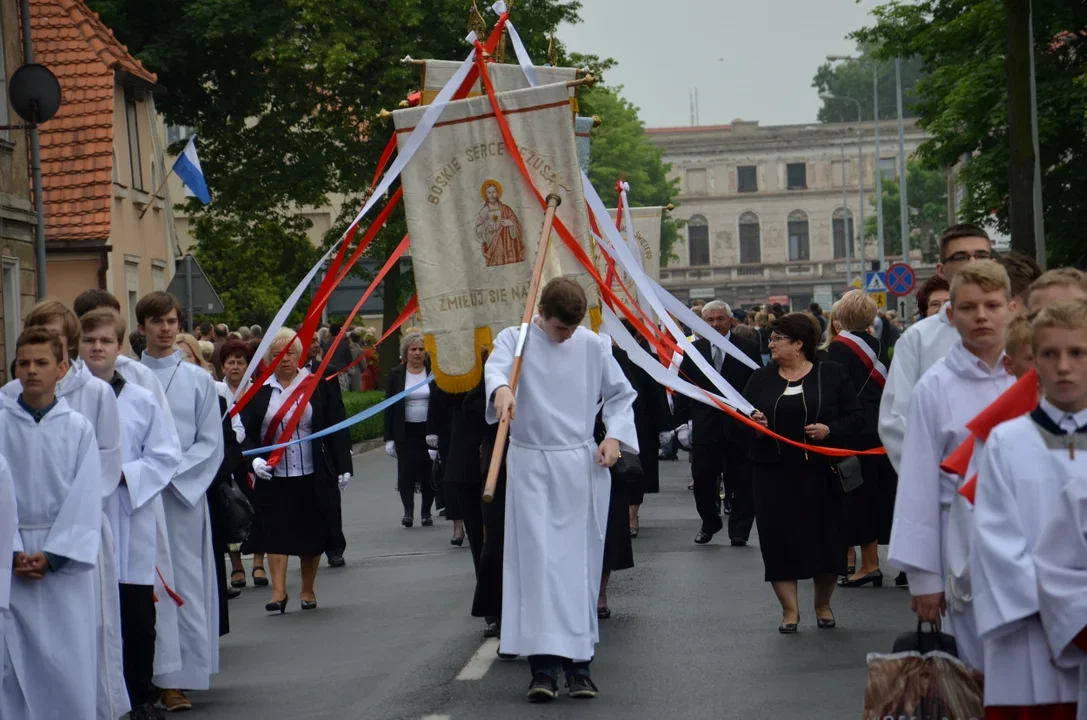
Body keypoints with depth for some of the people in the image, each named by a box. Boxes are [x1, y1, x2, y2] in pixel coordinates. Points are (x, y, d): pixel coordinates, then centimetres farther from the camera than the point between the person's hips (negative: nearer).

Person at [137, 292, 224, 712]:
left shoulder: (198, 380, 5)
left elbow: (210, 443, 3)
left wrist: (170, 471, -10)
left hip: (183, 493, 0)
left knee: (182, 584, -2)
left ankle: (176, 681, 1)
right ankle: (146, 678, 6)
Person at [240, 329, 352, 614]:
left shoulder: (319, 386, 0)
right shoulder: (259, 392, 3)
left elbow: (337, 429, 0)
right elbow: (246, 433, 3)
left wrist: (343, 467, -3)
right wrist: (255, 459, -14)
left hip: (312, 475, 0)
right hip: (273, 476, 0)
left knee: (311, 534, 7)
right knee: (276, 532, -6)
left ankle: (308, 589, 21)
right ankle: (278, 591, -6)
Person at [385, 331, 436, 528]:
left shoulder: (433, 373, 2)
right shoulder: (396, 375, 2)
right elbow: (389, 408, 2)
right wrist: (389, 438, -2)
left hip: (428, 430, 0)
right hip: (405, 432, 0)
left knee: (428, 472, 2)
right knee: (406, 471, -7)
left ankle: (426, 511, 15)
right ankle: (408, 510, -1)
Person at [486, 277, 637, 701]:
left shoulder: (593, 345, 5)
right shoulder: (515, 339, -2)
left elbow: (620, 395, 16)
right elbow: (497, 366, -24)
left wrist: (615, 436, -2)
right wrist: (501, 388, -47)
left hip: (582, 464, 2)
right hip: (531, 463, -2)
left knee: (580, 563, 2)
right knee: (538, 559, -9)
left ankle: (579, 661, 8)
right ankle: (543, 664, -11)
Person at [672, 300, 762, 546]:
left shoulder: (748, 349, 0)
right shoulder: (693, 350, 7)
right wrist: (682, 422, 1)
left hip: (739, 426, -2)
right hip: (704, 426, 2)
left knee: (740, 482, 4)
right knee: (702, 480, 2)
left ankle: (739, 530, 15)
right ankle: (709, 523, 24)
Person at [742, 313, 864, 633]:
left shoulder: (831, 374, 0)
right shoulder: (761, 378, 10)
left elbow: (856, 417, -2)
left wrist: (830, 430, -18)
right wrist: (751, 422, -11)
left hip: (820, 471, -2)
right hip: (774, 473, 2)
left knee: (824, 537, 4)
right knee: (779, 539, -3)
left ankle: (823, 605, 24)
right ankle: (790, 610, 6)